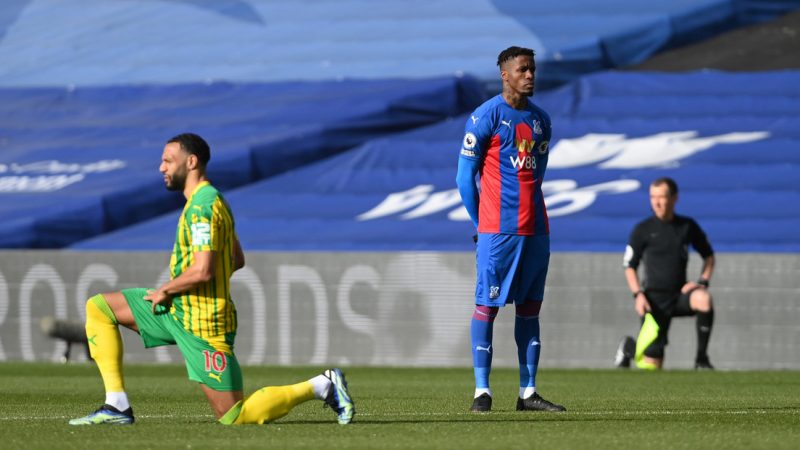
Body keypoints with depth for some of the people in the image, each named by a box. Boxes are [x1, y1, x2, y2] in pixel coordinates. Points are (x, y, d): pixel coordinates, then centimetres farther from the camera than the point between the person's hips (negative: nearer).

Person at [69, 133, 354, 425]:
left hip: (201, 324, -10)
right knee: (97, 308, 9)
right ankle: (117, 407, 3)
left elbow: (202, 270, -28)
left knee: (233, 417, -6)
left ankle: (321, 386, 4)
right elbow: (237, 260, 20)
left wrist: (165, 290, -10)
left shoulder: (201, 206, -19)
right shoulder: (212, 199, 12)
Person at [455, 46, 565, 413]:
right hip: (498, 230, -6)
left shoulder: (540, 120, 14)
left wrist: (528, 210, 14)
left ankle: (528, 393, 9)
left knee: (529, 307, 7)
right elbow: (465, 174, -3)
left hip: (535, 228, 7)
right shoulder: (486, 117, -5)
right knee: (487, 306, -6)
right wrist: (481, 222, -1)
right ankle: (481, 391, -4)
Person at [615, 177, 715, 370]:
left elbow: (709, 256, 16)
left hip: (680, 294, 2)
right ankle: (629, 346, 31)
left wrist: (703, 281, -2)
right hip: (655, 299, -2)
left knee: (703, 299, -35)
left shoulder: (687, 226, 5)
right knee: (651, 365, -6)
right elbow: (630, 267, 5)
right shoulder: (643, 230, -1)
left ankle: (702, 359, -21)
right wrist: (638, 294, -11)